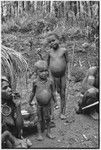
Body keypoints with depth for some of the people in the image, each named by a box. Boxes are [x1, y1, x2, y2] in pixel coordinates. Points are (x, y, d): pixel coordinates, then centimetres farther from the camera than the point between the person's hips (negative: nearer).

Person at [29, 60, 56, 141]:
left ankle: (49, 132, 30)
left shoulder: (50, 81, -10)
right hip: (39, 104, -1)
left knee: (47, 118, 14)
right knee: (40, 119, 11)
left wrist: (55, 101, 5)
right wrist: (30, 101, 13)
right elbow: (33, 92, 4)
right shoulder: (35, 82, -11)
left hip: (48, 104, 1)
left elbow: (53, 92, 0)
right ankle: (40, 134, 24)